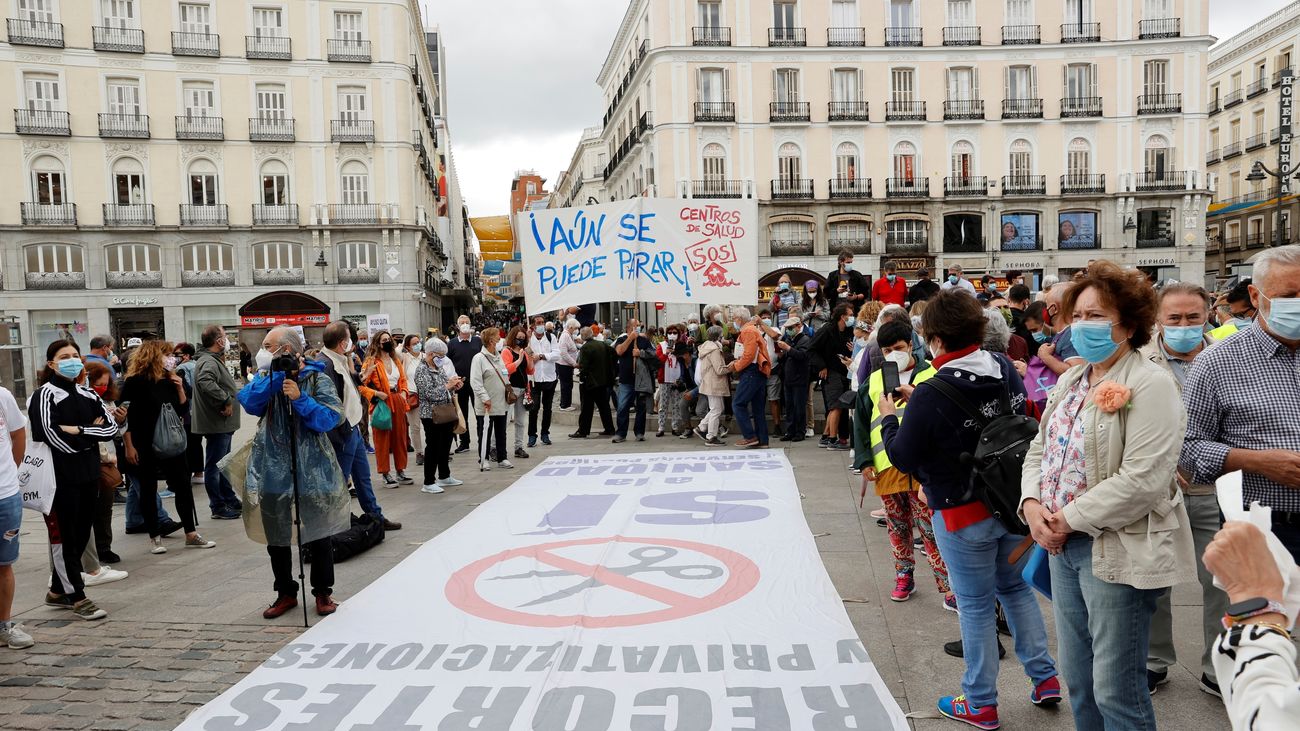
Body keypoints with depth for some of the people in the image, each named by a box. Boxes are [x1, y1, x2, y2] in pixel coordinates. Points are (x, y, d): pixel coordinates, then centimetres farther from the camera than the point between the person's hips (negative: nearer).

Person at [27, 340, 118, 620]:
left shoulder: (88, 395, 12)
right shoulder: (45, 395, -7)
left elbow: (111, 427, 2)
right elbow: (53, 436, -17)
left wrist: (79, 431, -12)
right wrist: (92, 433, -6)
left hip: (88, 475, 6)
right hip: (61, 478, -6)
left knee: (81, 534, 11)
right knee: (65, 537, 1)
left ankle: (57, 592, 25)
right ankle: (77, 597, 9)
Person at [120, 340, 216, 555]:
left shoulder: (169, 380, 8)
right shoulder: (134, 382, -10)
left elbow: (183, 410, 9)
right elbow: (125, 417, -11)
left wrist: (179, 388, -5)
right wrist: (129, 446, -14)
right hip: (145, 446, -6)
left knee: (183, 486, 5)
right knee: (148, 491, 5)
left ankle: (191, 535, 12)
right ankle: (154, 538, 15)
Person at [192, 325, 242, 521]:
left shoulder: (214, 360, 16)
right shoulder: (209, 362, -19)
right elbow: (205, 382, -38)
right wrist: (226, 400, -30)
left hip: (223, 424, 11)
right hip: (217, 423, -11)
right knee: (214, 465, -2)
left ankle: (230, 500, 31)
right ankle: (218, 507, 4)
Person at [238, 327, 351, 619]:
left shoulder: (317, 379, -4)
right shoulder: (265, 378, 6)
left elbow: (329, 419, -15)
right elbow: (248, 402, -14)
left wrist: (299, 398, -24)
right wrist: (277, 375, -18)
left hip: (312, 471, -3)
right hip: (273, 471, 3)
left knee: (318, 536, 8)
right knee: (276, 539, 13)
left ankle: (323, 592, 23)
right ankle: (286, 593, 29)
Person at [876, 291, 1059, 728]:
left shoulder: (932, 395, -24)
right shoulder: (1005, 370, -5)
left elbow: (903, 459, -14)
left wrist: (888, 418, 3)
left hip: (963, 515, -6)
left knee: (976, 606, 7)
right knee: (1015, 585, 24)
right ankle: (1045, 677, 32)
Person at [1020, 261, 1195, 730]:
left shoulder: (1150, 386, -14)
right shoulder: (1070, 380, 11)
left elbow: (1142, 480, -23)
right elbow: (1040, 449, 14)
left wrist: (1070, 518, -18)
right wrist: (1032, 504, -4)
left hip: (1118, 552, -8)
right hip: (1064, 548, 8)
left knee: (1116, 690, 2)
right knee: (1077, 678, 19)